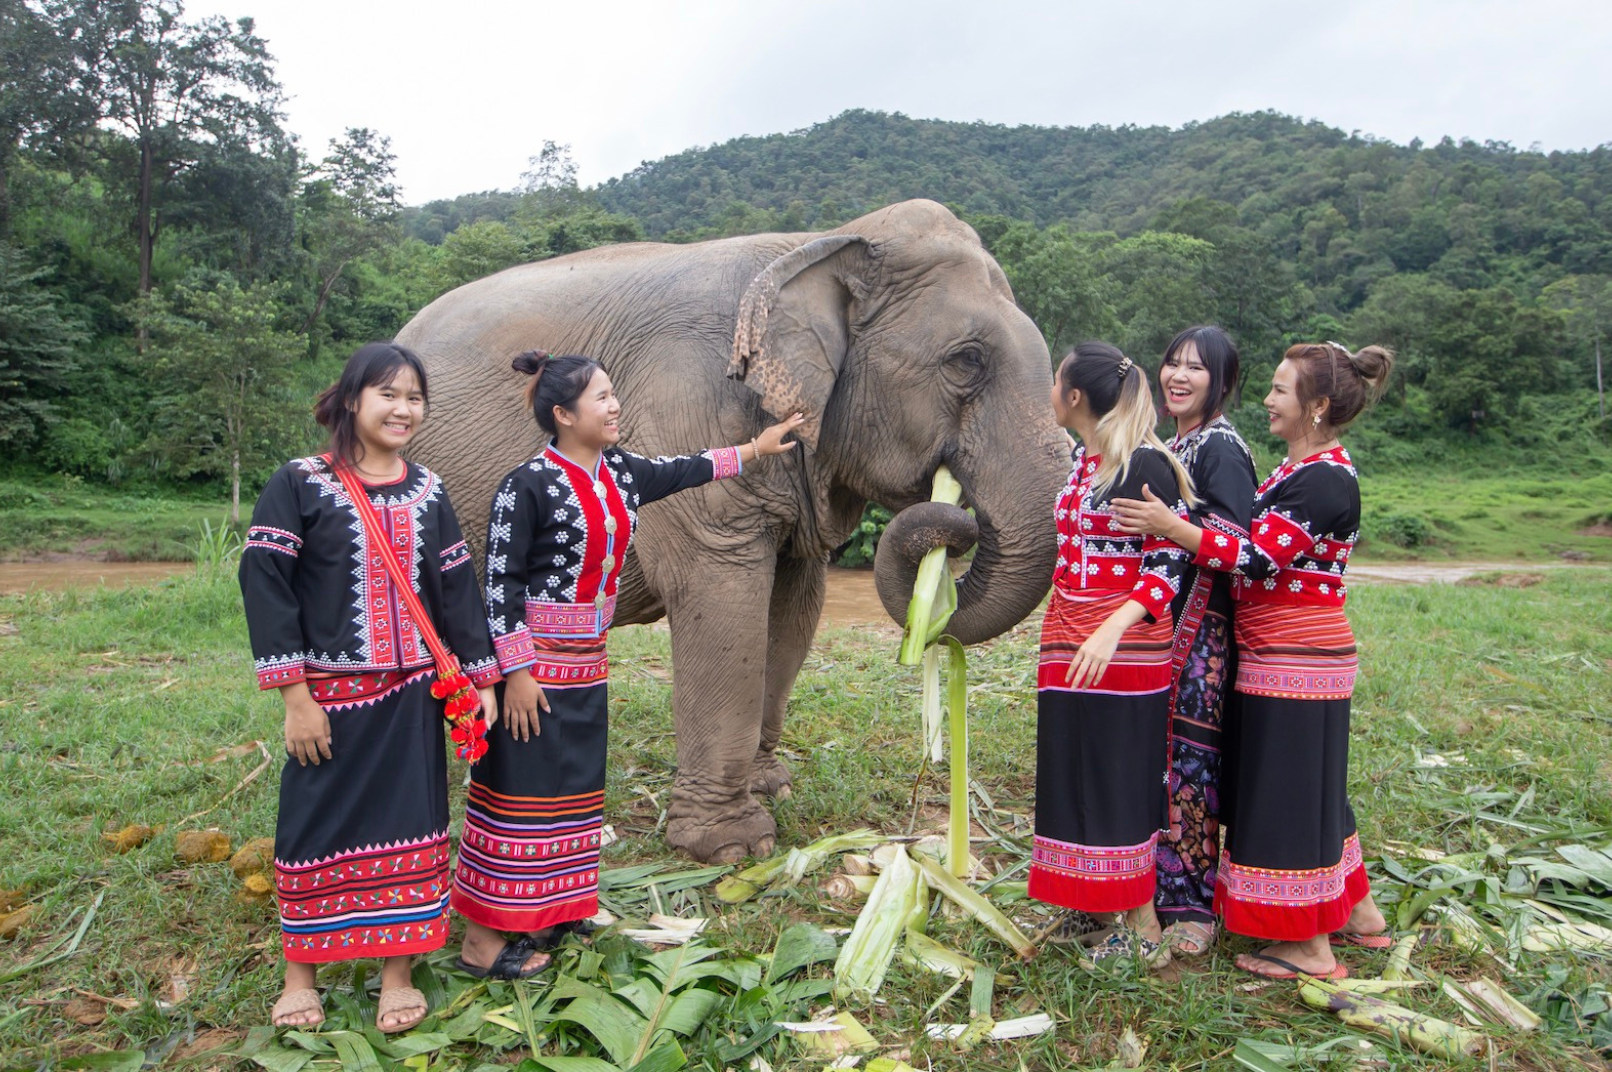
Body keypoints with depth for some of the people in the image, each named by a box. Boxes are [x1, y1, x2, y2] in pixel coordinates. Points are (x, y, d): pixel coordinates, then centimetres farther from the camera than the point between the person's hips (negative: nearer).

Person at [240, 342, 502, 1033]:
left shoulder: (427, 491, 7)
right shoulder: (300, 484, -5)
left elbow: (456, 586, 9)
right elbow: (264, 582, -9)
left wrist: (481, 678, 6)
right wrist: (294, 696, -13)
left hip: (413, 691, 3)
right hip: (331, 692, -3)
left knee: (408, 819, 6)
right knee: (318, 822, 7)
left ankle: (398, 972, 21)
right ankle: (300, 972, 27)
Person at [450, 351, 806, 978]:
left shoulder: (619, 473, 6)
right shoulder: (527, 486, -16)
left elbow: (684, 471, 23)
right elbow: (499, 585, -15)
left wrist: (756, 449, 29)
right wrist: (517, 671, -18)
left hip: (586, 663, 8)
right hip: (534, 664, -8)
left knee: (572, 785, 15)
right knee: (522, 791, -2)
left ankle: (544, 914, 30)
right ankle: (482, 942, 11)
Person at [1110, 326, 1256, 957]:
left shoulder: (1221, 448, -10)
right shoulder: (1170, 445, 16)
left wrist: (1169, 526, -30)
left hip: (1201, 632, -8)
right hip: (1160, 622, 8)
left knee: (1187, 757, -5)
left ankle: (1193, 906, 8)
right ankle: (1158, 888, 22)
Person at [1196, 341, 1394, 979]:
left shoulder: (1325, 479, -18)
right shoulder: (1302, 469, 13)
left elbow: (1260, 556, -25)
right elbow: (1263, 546, 12)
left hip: (1294, 662, -10)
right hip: (1287, 656, 10)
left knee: (1289, 788, 0)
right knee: (1310, 787, 19)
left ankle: (1311, 947, 12)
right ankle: (1358, 913, 35)